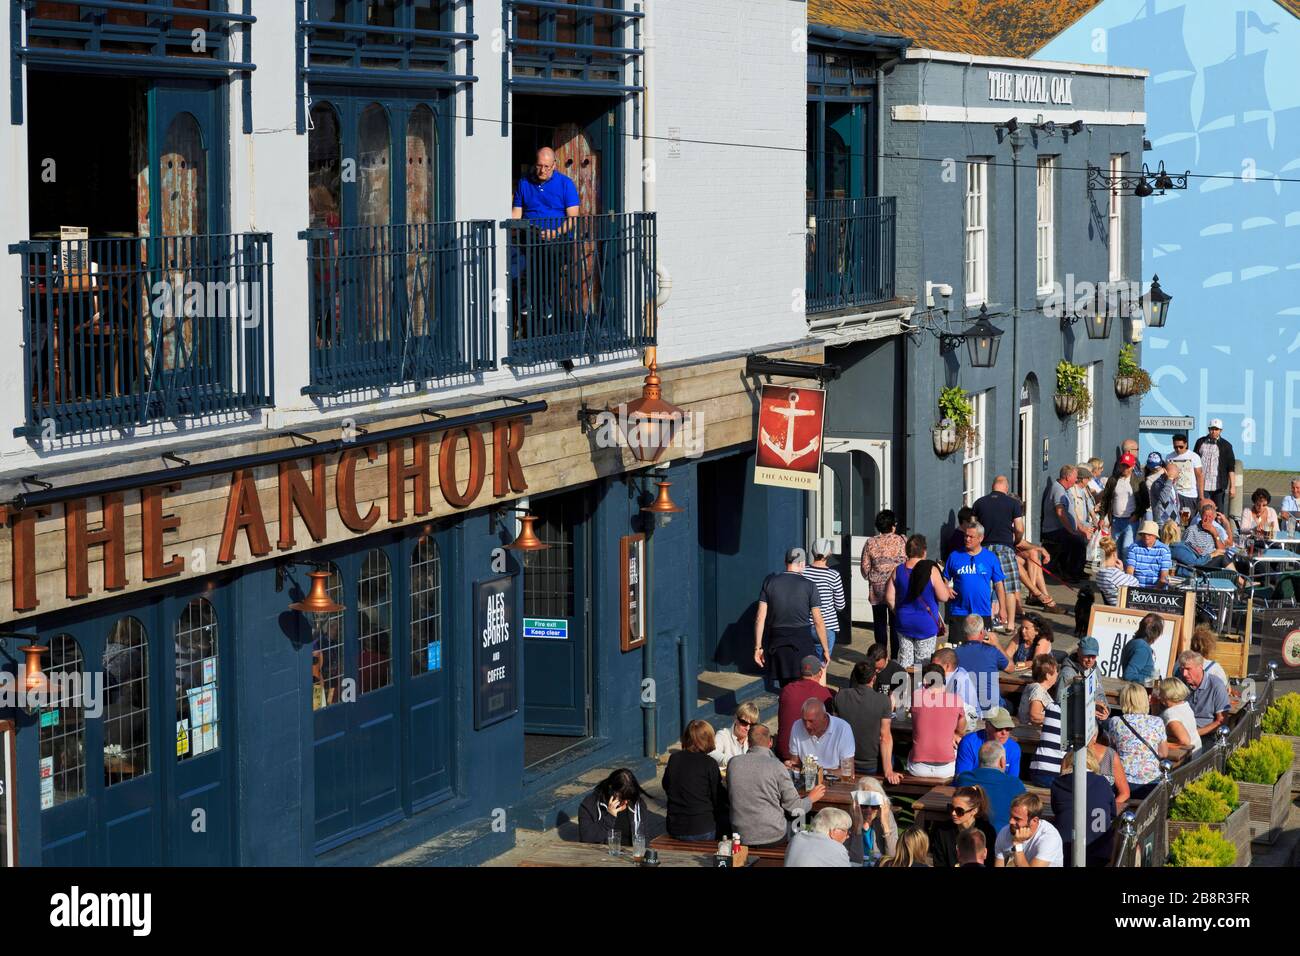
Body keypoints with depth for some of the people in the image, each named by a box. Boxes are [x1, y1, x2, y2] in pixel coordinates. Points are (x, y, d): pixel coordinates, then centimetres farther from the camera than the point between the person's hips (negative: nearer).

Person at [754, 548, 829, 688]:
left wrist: (758, 647, 6)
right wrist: (825, 649, 5)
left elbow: (760, 618, 1)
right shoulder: (809, 586, -4)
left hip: (778, 642, 3)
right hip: (802, 642, -3)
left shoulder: (769, 581, 3)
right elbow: (818, 622, -3)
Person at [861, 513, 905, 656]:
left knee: (880, 624, 9)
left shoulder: (870, 542, -4)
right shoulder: (901, 541, -7)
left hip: (877, 590, 1)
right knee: (896, 625, 7)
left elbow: (865, 568, 0)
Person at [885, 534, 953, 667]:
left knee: (904, 661, 12)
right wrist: (945, 585, 9)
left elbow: (889, 597, 2)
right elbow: (943, 597, -11)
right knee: (923, 663, 4)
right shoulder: (931, 570, -15)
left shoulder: (898, 571, -2)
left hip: (904, 623, 4)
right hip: (926, 625, -4)